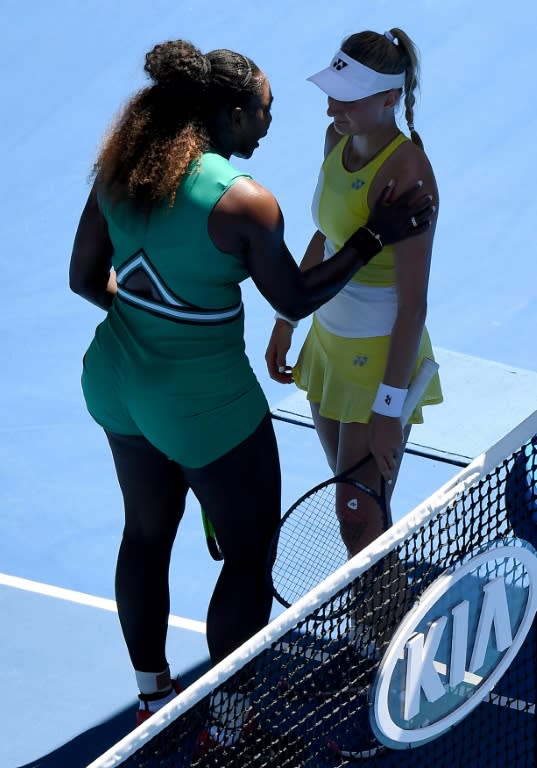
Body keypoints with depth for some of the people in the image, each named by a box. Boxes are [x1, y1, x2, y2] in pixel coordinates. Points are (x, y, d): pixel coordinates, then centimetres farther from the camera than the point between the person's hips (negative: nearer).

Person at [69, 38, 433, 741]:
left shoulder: (118, 172, -5)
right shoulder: (245, 202, -22)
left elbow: (86, 278, 4)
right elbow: (295, 300, -10)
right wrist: (375, 237, -4)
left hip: (118, 381, 7)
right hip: (206, 401, -7)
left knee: (147, 534, 23)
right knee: (251, 551, 11)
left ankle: (154, 695, 39)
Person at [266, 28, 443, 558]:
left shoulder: (406, 173, -27)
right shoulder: (338, 139, -2)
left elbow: (413, 303, -25)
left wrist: (390, 409, -24)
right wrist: (285, 322, 17)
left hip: (381, 356, -8)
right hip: (329, 340, 8)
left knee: (359, 522, 0)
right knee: (349, 492, 19)